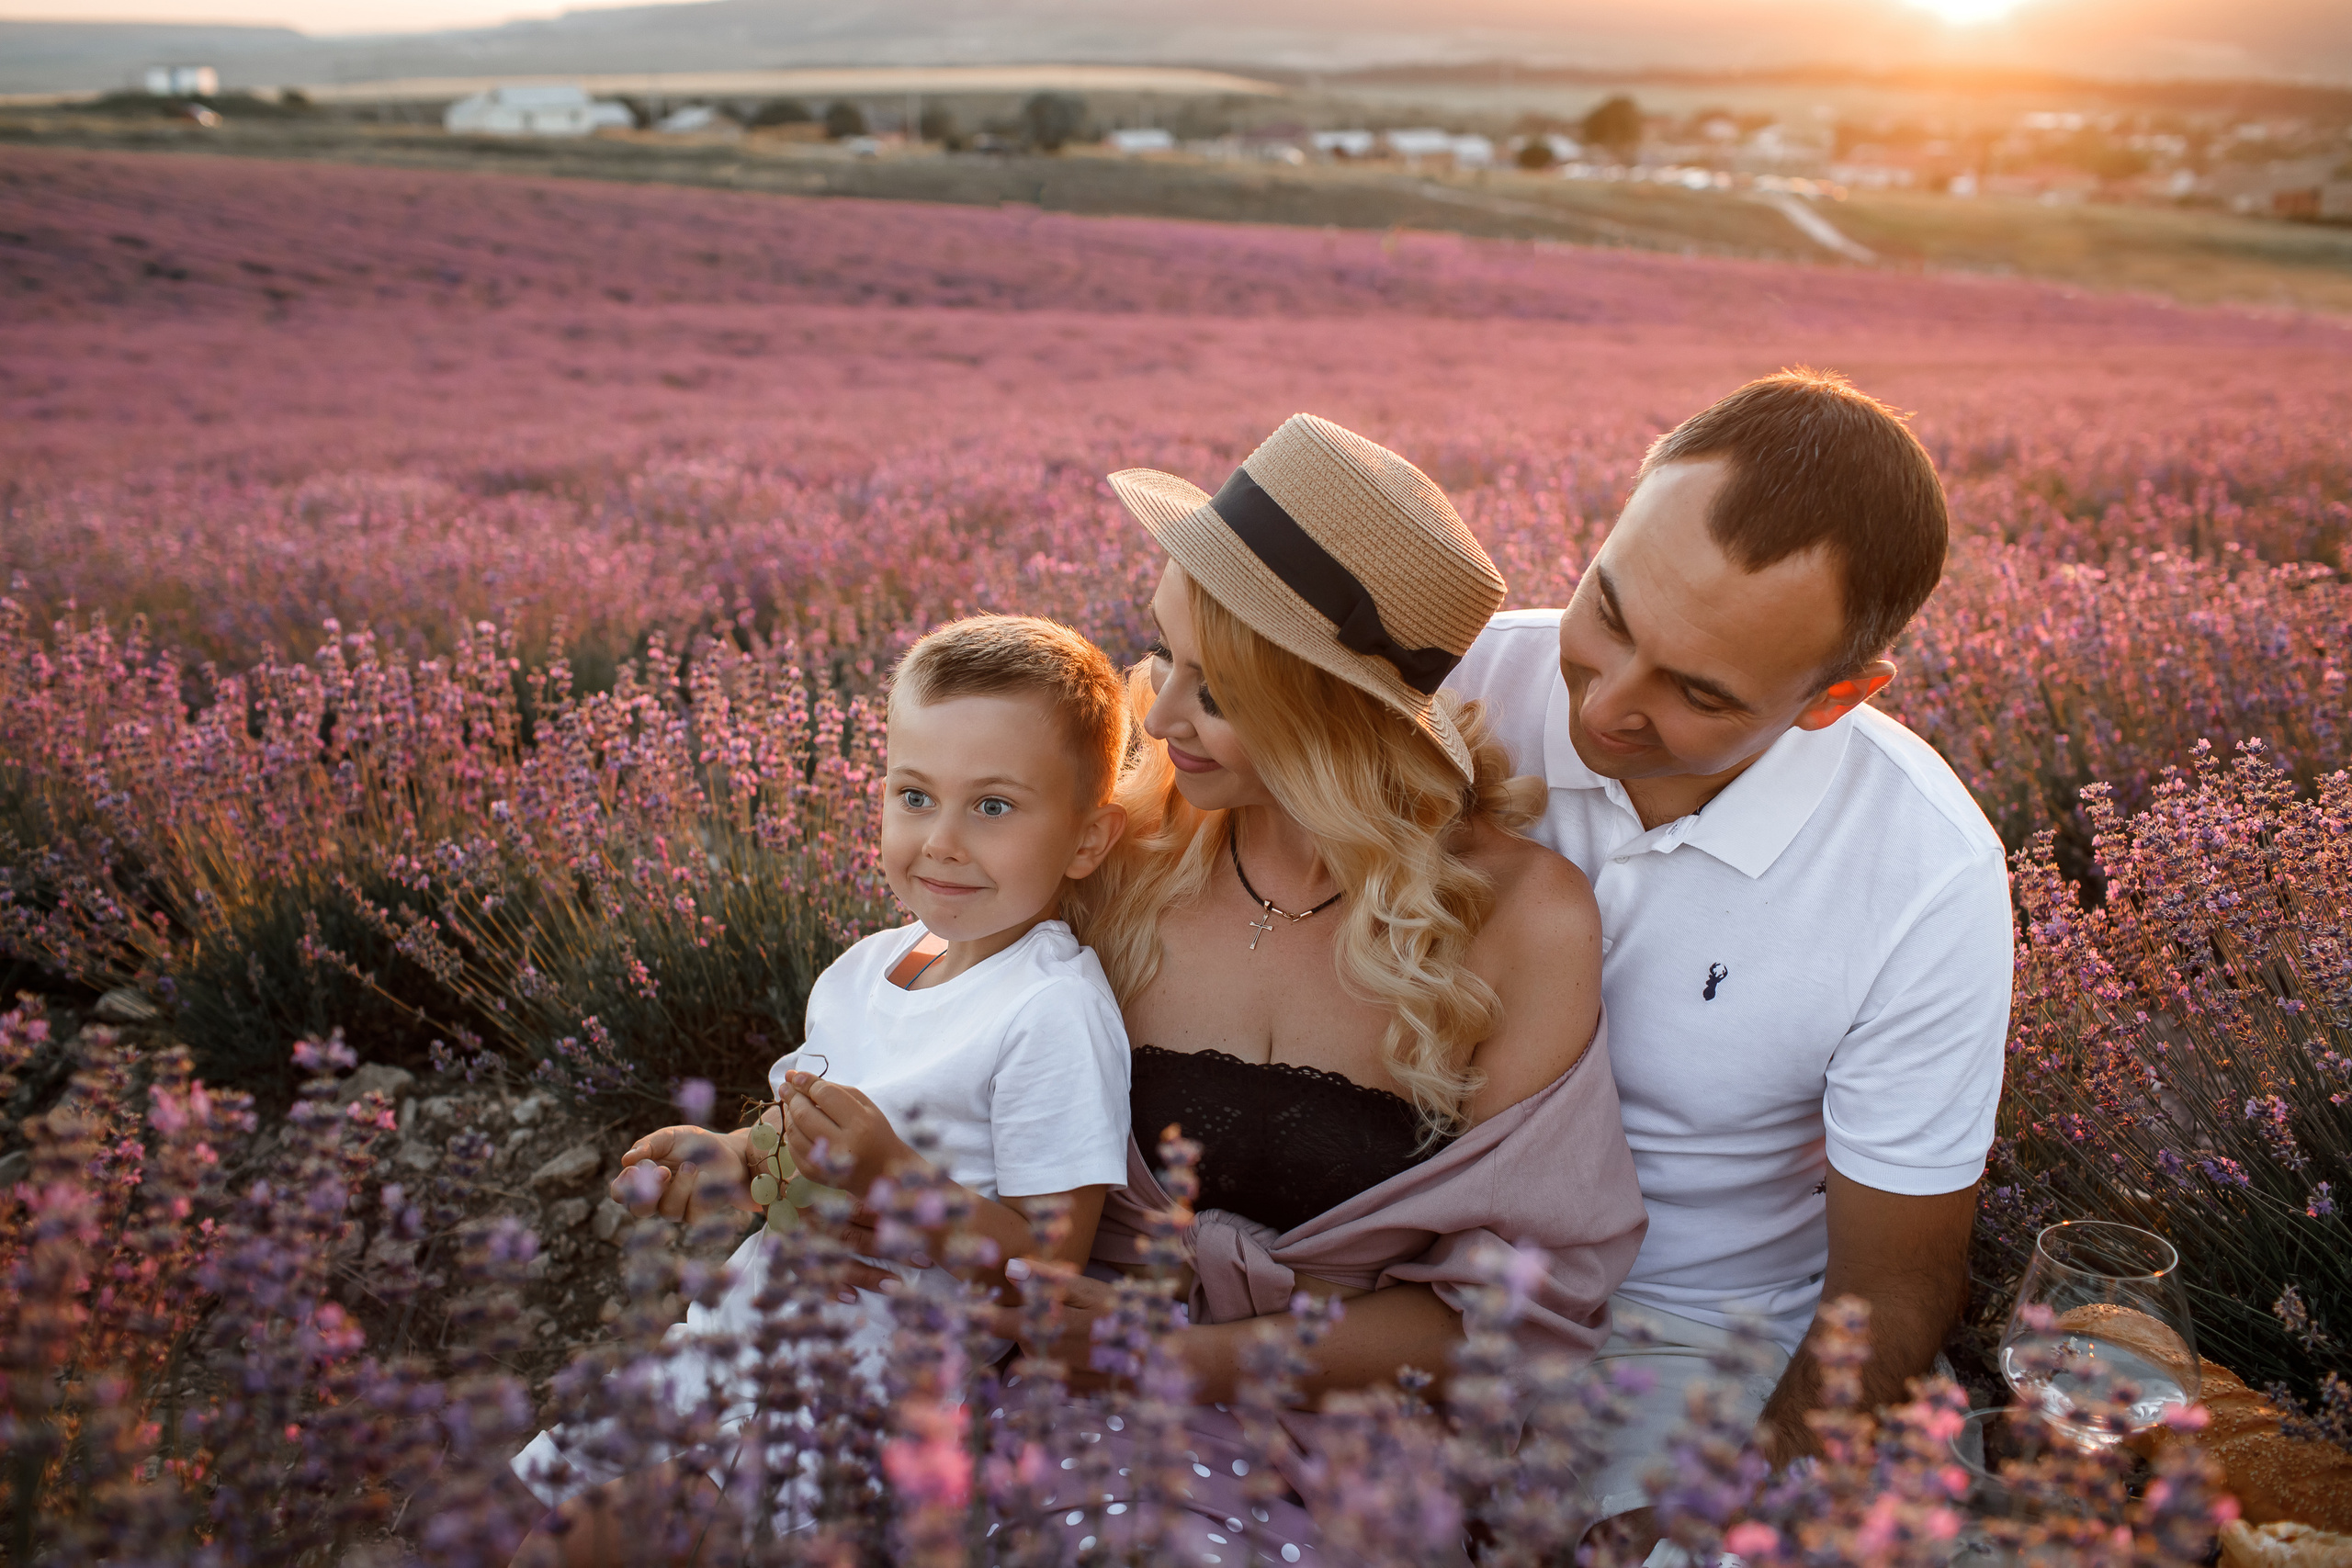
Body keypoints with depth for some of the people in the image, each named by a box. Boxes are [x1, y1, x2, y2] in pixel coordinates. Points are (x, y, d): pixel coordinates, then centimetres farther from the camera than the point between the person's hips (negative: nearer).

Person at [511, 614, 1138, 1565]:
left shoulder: (1055, 1013, -18)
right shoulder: (865, 969, 4)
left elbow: (1051, 1260, -18)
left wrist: (892, 1177, -27)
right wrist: (733, 1155, -3)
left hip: (896, 1366, -7)